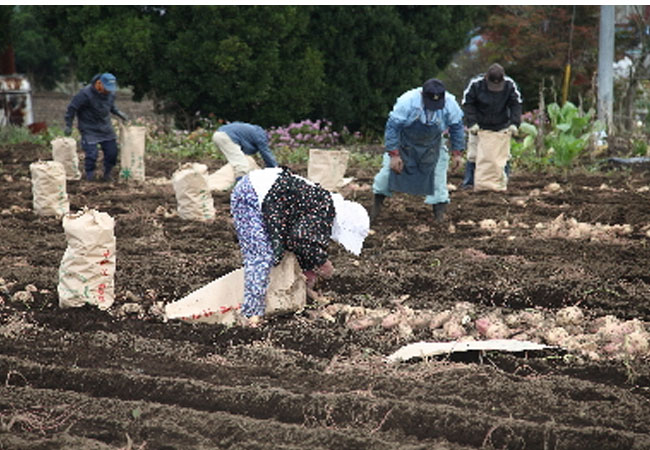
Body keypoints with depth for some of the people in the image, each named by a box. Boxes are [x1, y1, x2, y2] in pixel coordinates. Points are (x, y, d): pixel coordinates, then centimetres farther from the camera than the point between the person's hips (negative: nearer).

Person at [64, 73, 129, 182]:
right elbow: (72, 108, -14)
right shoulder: (86, 94, -23)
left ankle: (107, 174, 24)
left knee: (112, 151, 3)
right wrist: (68, 125, -11)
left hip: (105, 127, 6)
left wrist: (117, 112, 2)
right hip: (89, 130, -6)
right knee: (91, 154, -11)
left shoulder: (111, 92, -3)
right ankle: (89, 176, 10)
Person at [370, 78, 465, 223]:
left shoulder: (450, 104, -26)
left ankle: (440, 211, 12)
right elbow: (392, 126, -25)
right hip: (404, 144, -2)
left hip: (431, 148, 2)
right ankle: (377, 203, 20)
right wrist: (394, 155, -25)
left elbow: (457, 128, -7)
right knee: (389, 168, -1)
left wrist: (457, 153, -5)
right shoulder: (407, 102, -35)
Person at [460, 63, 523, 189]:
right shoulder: (475, 84, -19)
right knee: (473, 155, -1)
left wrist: (514, 123, -17)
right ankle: (468, 182, 9)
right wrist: (471, 123, -19)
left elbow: (516, 104, -5)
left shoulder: (510, 85, -14)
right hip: (479, 126, -1)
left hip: (501, 126, 1)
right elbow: (467, 104, -10)